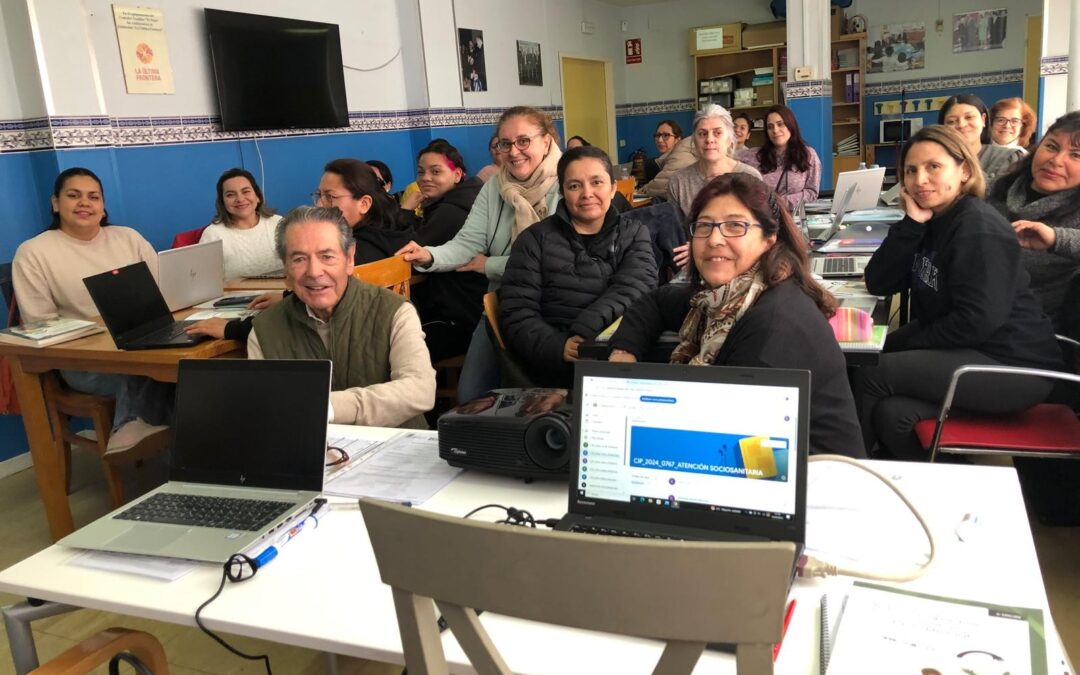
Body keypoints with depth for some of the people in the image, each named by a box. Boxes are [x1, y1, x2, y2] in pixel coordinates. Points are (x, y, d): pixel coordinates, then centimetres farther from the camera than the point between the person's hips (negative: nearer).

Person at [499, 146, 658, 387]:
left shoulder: (635, 235, 17)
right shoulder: (535, 239, 10)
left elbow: (631, 290, -3)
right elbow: (516, 311, 0)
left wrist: (585, 332, -21)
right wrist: (558, 347, -19)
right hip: (555, 367, -1)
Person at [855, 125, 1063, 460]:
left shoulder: (978, 228, -19)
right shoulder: (929, 218, 7)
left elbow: (977, 320, -26)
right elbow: (879, 283, -2)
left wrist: (910, 344, -15)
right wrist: (911, 223, -12)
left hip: (1012, 363, -8)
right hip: (961, 346, 9)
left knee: (872, 376, -18)